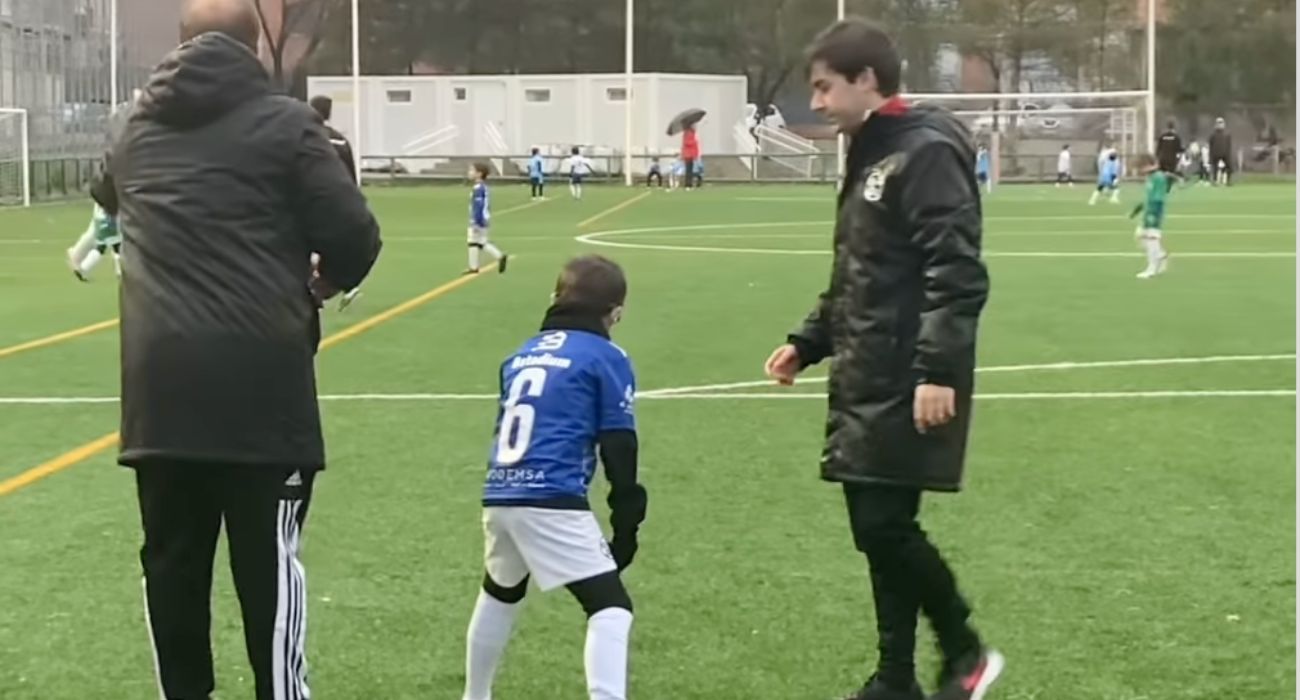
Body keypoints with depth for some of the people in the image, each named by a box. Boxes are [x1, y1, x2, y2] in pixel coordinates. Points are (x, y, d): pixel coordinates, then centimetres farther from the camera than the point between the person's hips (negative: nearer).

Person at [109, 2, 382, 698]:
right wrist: (328, 276, 16)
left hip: (159, 381, 4)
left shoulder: (136, 130, 14)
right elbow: (354, 235, -5)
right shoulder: (283, 122, -2)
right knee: (268, 562, 1)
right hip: (258, 380, -4)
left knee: (171, 561, 12)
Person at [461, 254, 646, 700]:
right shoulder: (606, 359, 3)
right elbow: (619, 450, -3)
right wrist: (626, 525, 0)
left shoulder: (522, 355, 22)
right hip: (552, 501, -7)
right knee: (610, 607, -7)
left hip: (498, 497, 7)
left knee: (500, 593, 31)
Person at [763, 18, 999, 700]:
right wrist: (809, 342, 16)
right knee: (877, 529, 10)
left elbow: (958, 273, -20)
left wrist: (939, 371, -26)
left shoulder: (927, 152, -13)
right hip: (867, 381, 9)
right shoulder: (869, 155, 16)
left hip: (910, 385, -9)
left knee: (885, 525, -10)